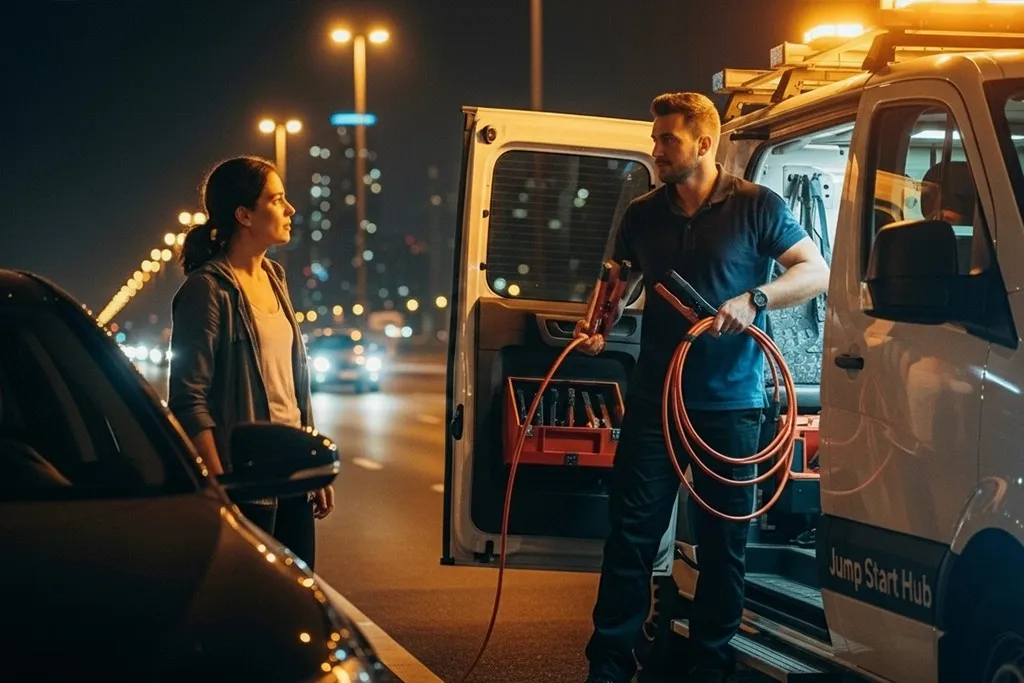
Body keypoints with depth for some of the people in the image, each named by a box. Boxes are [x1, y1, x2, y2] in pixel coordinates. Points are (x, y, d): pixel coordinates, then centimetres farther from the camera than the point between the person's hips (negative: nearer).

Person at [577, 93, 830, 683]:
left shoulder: (757, 207, -1)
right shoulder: (643, 215, 11)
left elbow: (817, 272, -3)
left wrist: (752, 299, -19)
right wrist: (597, 327, 3)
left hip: (731, 404, -3)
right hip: (654, 397, 3)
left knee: (724, 542, 4)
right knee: (632, 533, -1)